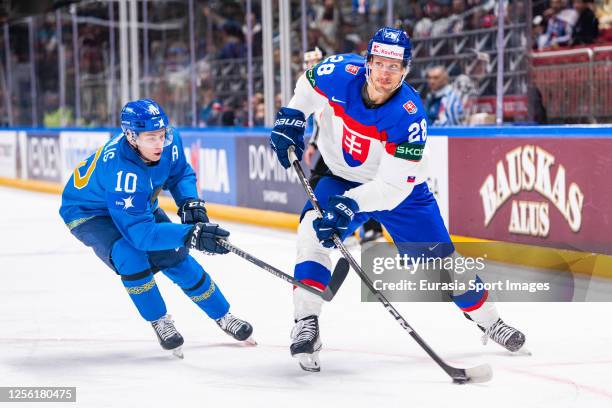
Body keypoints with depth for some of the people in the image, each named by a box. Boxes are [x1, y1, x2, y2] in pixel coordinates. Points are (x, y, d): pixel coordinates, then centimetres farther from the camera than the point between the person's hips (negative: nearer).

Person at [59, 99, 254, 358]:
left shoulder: (169, 142, -22)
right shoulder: (120, 170, -43)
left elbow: (181, 173, 1)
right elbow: (140, 231, -44)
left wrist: (190, 203, -18)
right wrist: (191, 235, -51)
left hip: (139, 204, 6)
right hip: (88, 213, -6)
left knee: (175, 257, -1)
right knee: (130, 255, -31)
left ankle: (223, 317, 18)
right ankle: (160, 323, -9)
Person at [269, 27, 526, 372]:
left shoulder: (410, 116, -31)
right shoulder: (341, 73, -24)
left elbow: (392, 186, -33)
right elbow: (307, 88, 2)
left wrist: (351, 204, -44)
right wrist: (290, 121, -12)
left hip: (399, 187, -2)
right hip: (341, 178, 2)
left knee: (439, 256, 2)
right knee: (314, 231, -25)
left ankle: (490, 321, 23)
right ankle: (306, 325, -21)